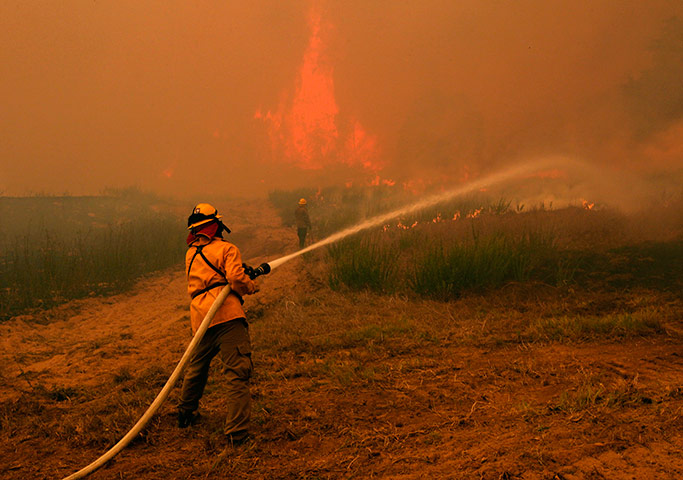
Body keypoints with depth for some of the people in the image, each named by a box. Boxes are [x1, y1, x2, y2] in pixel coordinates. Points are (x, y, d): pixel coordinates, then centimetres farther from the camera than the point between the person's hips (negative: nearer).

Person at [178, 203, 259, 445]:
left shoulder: (190, 254, 21)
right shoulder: (226, 249, 1)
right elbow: (236, 277, -14)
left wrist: (245, 275, 26)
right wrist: (251, 286, 7)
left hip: (200, 318, 7)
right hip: (227, 316, -6)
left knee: (196, 368, 25)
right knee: (237, 373, -8)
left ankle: (186, 413, 43)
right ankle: (237, 431, -13)